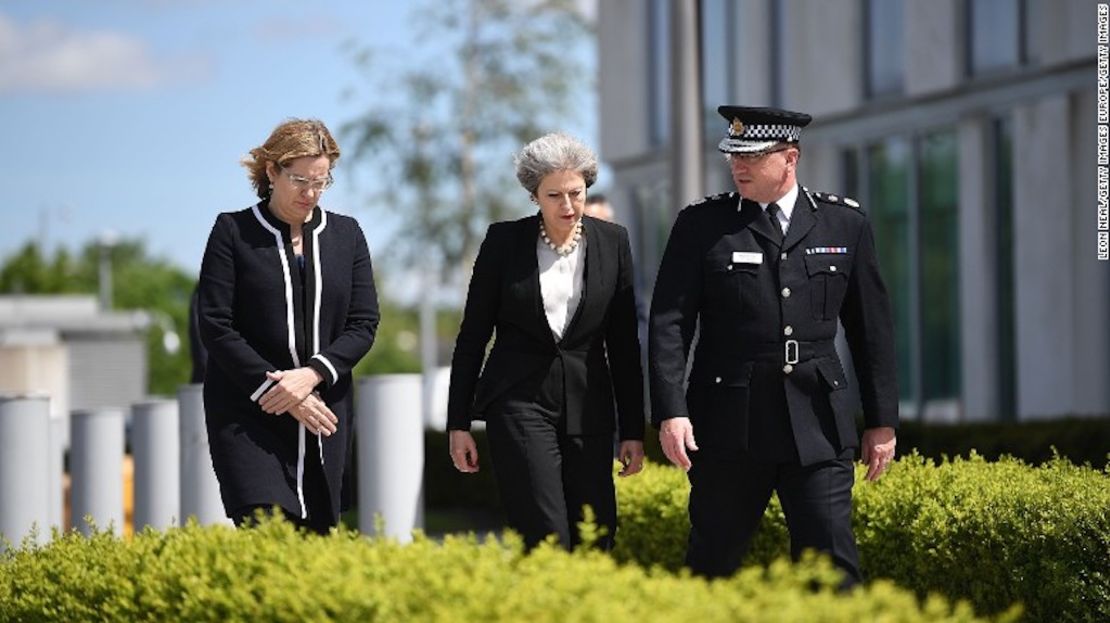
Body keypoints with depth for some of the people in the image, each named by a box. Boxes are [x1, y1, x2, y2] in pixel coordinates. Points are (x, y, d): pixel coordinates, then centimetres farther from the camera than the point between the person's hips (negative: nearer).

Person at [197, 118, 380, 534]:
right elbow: (214, 326, -5)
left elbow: (364, 323, 6)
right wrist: (277, 389, -12)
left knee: (314, 534, 3)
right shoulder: (233, 231, 1)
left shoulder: (346, 234, 12)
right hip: (248, 413, -4)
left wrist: (311, 374, -11)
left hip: (324, 412, 4)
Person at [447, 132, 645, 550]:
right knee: (548, 541, -13)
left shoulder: (612, 242, 4)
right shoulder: (504, 241, -1)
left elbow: (624, 343, 8)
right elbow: (472, 335, 4)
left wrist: (633, 430, 6)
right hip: (520, 403, -3)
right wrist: (458, 423, 2)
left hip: (587, 406, 3)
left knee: (597, 537, -1)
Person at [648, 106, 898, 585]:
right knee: (713, 559, 7)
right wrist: (671, 413, -12)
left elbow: (871, 328, 12)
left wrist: (882, 420, 10)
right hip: (731, 425, -1)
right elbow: (668, 324, -1)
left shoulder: (845, 223, 8)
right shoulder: (701, 225, 3)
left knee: (831, 559, -6)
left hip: (817, 424, 1)